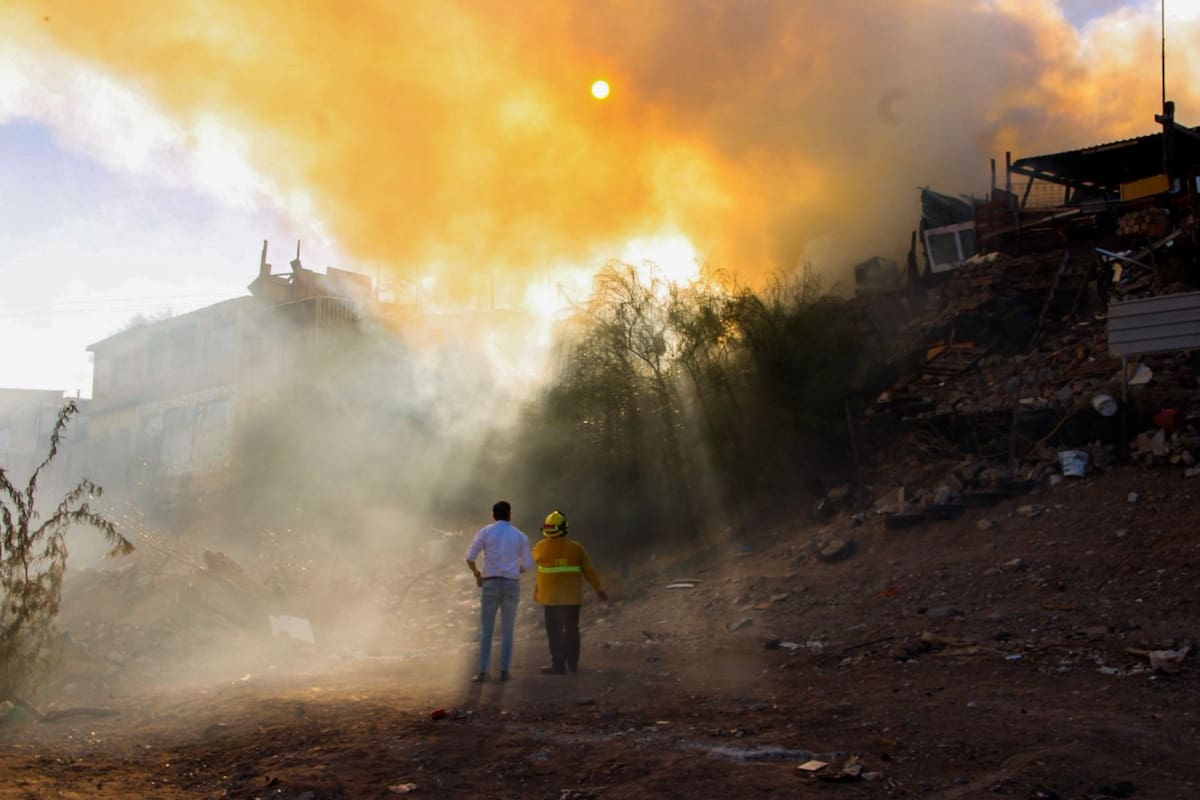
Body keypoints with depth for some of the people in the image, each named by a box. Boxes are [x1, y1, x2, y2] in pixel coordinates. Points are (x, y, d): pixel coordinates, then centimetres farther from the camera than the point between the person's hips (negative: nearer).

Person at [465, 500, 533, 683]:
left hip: (490, 584, -1)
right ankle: (504, 671, 7)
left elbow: (470, 557, -6)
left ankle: (482, 672, -2)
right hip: (512, 585, 1)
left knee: (486, 629, 4)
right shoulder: (520, 536, 6)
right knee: (507, 630, 10)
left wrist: (477, 574, 12)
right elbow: (528, 564, 10)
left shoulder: (485, 532, 0)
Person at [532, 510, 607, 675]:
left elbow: (535, 558, 18)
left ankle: (559, 665, 0)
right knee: (572, 629, 14)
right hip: (572, 596, 2)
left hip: (551, 597, -2)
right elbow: (589, 571, -2)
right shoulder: (576, 548, -5)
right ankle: (573, 664, 21)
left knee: (555, 630, 3)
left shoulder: (541, 547, -7)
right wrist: (600, 589, 9)